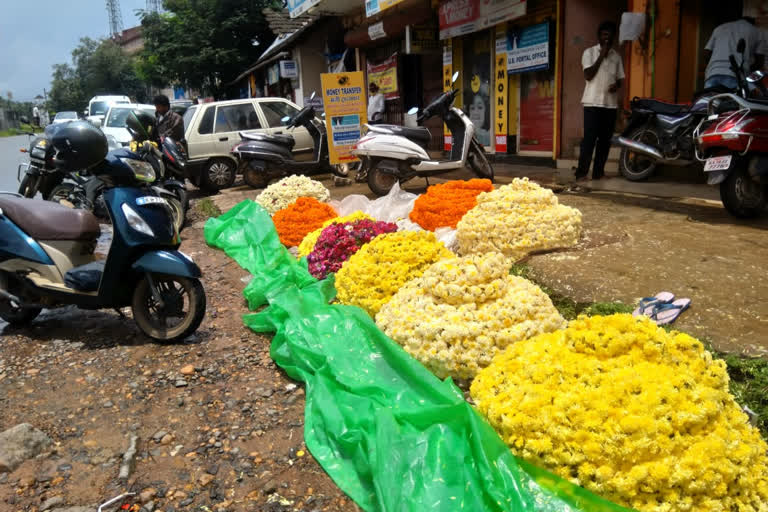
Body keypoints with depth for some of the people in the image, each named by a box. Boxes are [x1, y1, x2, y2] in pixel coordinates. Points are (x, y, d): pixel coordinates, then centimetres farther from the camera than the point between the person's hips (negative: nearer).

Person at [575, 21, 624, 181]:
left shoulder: (616, 56, 16)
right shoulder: (590, 52, 4)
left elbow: (620, 78, 18)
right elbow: (588, 75, -6)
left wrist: (617, 85, -5)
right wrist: (601, 56, -8)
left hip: (611, 103, 4)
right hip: (593, 102, -4)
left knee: (605, 139, 2)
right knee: (589, 138, -10)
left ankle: (598, 171, 7)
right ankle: (582, 171, -9)